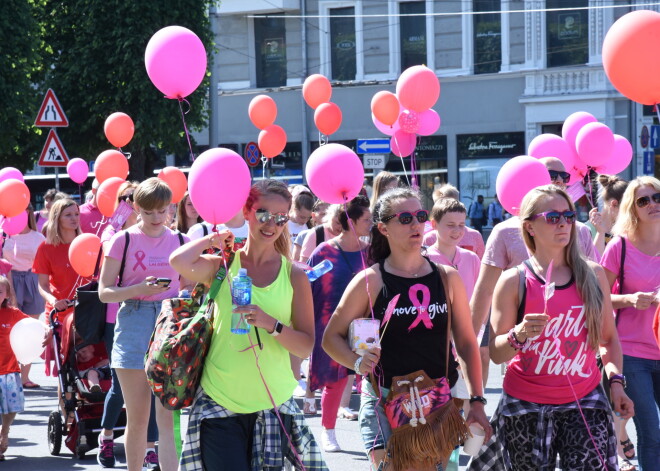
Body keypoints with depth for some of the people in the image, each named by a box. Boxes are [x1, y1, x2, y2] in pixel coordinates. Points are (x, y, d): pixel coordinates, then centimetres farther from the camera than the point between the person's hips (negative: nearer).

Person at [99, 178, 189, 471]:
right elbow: (104, 292, 0)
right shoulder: (123, 240, 2)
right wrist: (140, 288, -15)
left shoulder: (181, 241, 9)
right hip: (134, 327, -1)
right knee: (137, 418, 4)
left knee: (168, 417, -8)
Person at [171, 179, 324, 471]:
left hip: (273, 403, 1)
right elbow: (179, 262, -21)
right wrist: (214, 238, -3)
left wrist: (271, 324, -19)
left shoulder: (294, 276, 3)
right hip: (219, 402, -1)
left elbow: (307, 345, -2)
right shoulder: (223, 265, 1)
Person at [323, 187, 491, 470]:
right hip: (385, 400, -3)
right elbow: (331, 337, 0)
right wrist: (357, 362, -19)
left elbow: (466, 343, 9)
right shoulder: (370, 281, -3)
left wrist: (477, 401, 3)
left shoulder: (447, 278, 5)